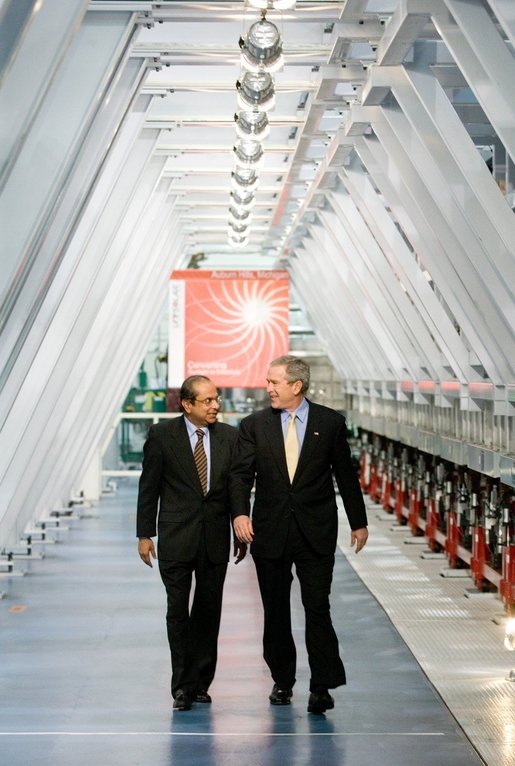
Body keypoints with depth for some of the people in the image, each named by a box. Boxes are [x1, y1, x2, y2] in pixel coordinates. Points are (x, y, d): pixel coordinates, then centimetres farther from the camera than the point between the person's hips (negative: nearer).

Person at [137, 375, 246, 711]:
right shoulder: (162, 435, -4)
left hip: (216, 538, 3)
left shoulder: (230, 436, 3)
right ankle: (183, 686, 10)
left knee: (209, 611, 8)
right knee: (178, 611, 1)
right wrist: (145, 534, -3)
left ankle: (200, 683, 19)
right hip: (176, 538, -2)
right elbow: (149, 486, -1)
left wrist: (241, 533, 8)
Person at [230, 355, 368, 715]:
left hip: (316, 532, -2)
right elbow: (241, 473, -2)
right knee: (275, 611, 10)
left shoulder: (331, 422, 1)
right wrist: (240, 513, -19)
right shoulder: (254, 425, 4)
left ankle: (322, 687, 0)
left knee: (317, 608, -7)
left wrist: (358, 521, 9)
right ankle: (283, 681, 24)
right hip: (270, 531, 2)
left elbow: (346, 474, 7)